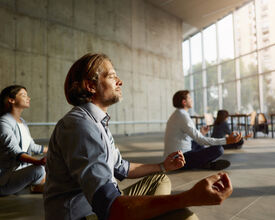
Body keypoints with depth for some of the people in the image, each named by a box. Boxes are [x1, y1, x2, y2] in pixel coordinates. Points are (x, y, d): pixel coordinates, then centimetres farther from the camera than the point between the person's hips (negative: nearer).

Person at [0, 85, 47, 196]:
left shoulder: (22, 121, 10)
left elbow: (31, 146, 22)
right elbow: (14, 151, -31)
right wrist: (38, 162, -49)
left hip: (21, 171, 9)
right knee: (38, 169, -32)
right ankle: (36, 188, -3)